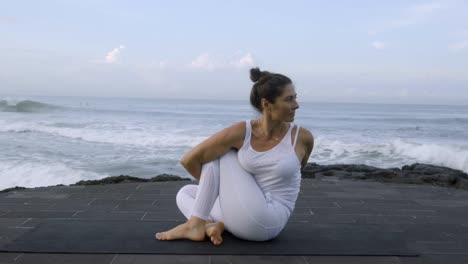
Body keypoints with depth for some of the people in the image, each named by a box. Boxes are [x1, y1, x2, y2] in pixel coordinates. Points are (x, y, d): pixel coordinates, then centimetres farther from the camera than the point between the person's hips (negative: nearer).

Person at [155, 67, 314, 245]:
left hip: (265, 223, -4)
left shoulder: (303, 138, -8)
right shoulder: (241, 132, -10)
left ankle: (195, 224, -4)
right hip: (243, 218, 4)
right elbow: (188, 160, -8)